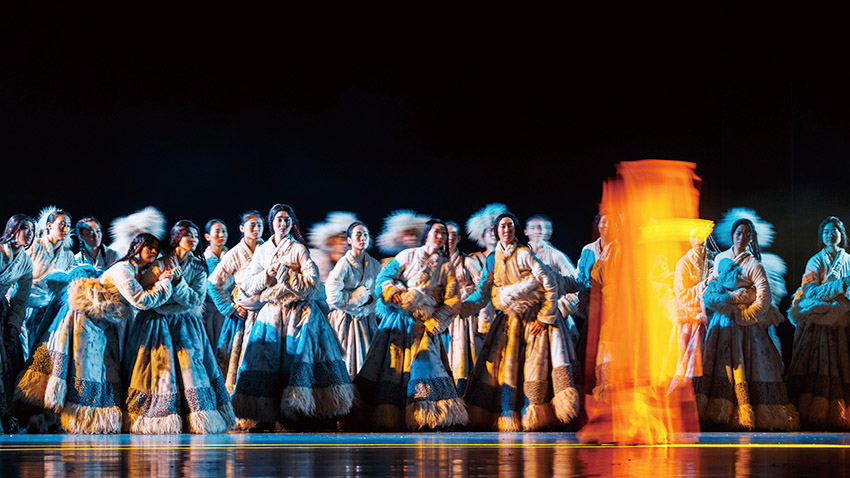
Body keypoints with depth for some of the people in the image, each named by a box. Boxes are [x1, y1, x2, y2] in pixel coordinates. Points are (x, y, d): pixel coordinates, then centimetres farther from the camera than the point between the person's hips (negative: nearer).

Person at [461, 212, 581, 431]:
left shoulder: (524, 254, -10)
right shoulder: (493, 260, 5)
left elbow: (551, 285, -10)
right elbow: (481, 294, 5)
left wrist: (544, 317, -11)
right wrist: (457, 309, -9)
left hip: (537, 317, -4)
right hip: (511, 321, 4)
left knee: (535, 366, -8)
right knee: (504, 365, -1)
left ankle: (529, 417, -3)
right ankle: (507, 418, 5)